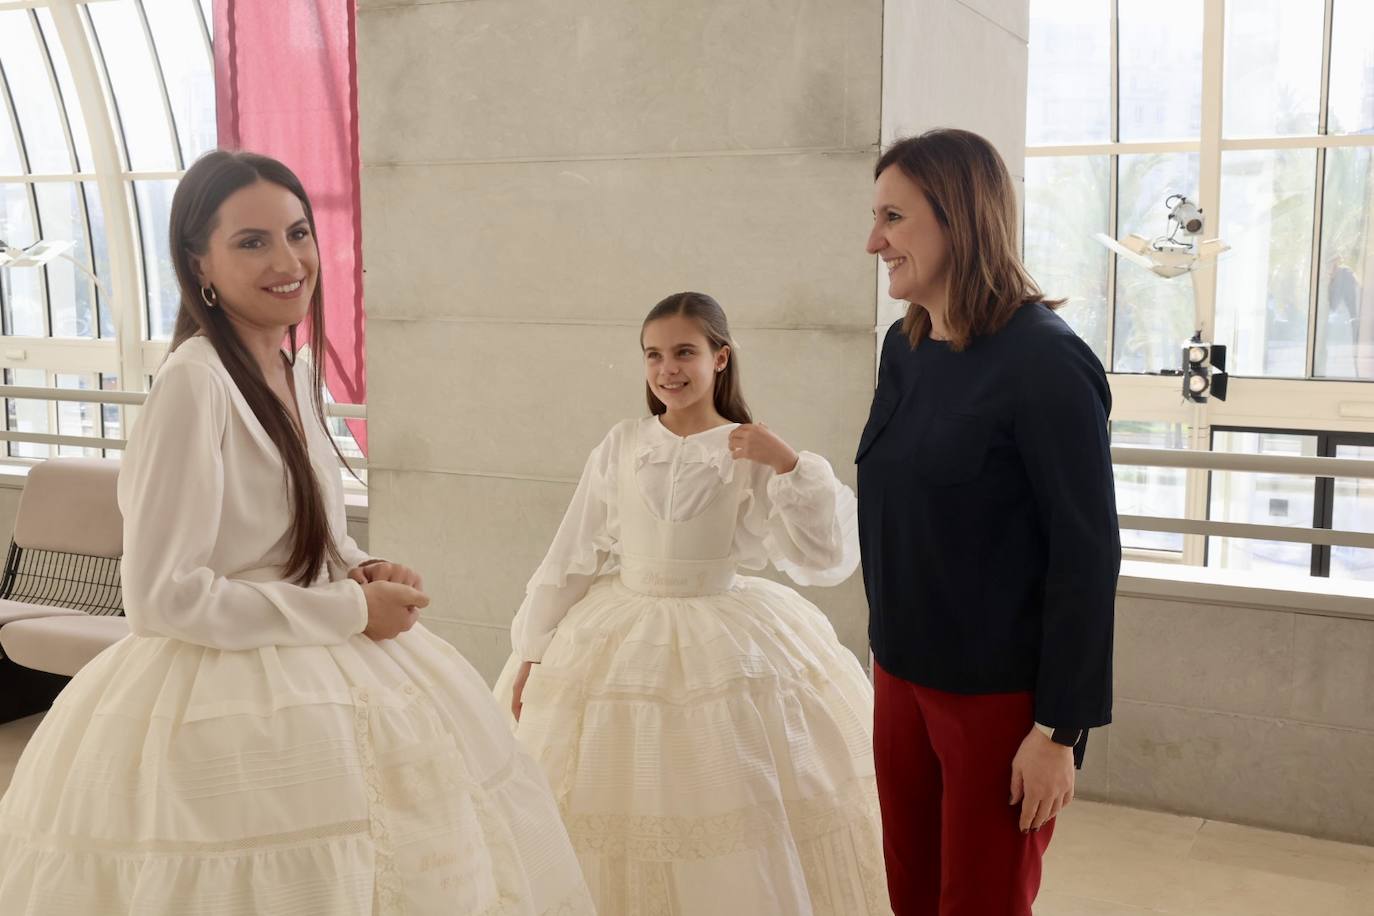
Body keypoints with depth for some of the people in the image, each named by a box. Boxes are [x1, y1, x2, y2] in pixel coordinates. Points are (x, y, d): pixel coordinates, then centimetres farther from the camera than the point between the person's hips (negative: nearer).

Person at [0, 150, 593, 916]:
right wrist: (349, 610, -17)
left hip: (321, 675, 8)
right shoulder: (194, 381, -19)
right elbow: (162, 596, -21)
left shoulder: (297, 371, 5)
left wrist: (363, 570, -3)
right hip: (224, 702, -8)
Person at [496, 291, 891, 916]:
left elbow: (825, 560, -14)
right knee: (616, 804, 7)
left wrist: (789, 465, -23)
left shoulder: (751, 456, -6)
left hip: (728, 650, -2)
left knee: (731, 809, 0)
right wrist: (535, 650, 7)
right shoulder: (621, 447, 0)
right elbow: (573, 555, 5)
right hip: (618, 643, 2)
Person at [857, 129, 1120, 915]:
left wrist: (1061, 731, -16)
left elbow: (1088, 555, -17)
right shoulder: (904, 348, 4)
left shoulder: (1045, 363, -17)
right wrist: (889, 646, 14)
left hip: (1001, 697, -6)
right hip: (903, 678, 6)